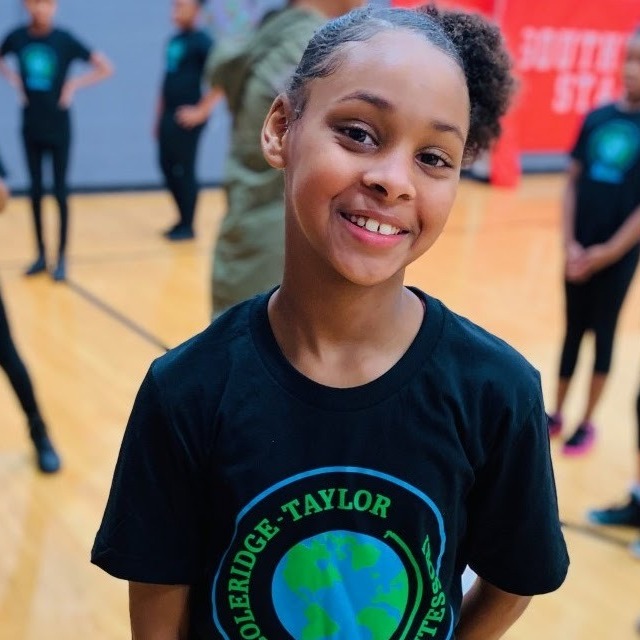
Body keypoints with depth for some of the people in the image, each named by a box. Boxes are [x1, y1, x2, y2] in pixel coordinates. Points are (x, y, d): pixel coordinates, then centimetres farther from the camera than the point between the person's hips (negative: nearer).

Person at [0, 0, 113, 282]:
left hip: (58, 127, -3)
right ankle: (41, 255, 21)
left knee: (60, 192, 3)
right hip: (31, 127, 3)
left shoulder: (64, 39, -11)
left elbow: (105, 68, -7)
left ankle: (62, 258, 12)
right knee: (36, 192, 9)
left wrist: (75, 84, -11)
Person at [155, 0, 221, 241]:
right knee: (167, 167, 11)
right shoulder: (174, 41, 14)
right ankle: (182, 220, 24)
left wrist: (202, 110, -19)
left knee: (184, 171, -2)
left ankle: (187, 226, 9)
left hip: (186, 118, -8)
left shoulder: (201, 41, -10)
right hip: (168, 116, 8)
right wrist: (160, 116, 19)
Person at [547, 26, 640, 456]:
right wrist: (569, 244, -6)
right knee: (573, 331, 14)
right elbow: (573, 182, 3)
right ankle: (557, 414, 28)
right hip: (578, 251, 3)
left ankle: (588, 423, 23)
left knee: (603, 334, 9)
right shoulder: (596, 118, 2)